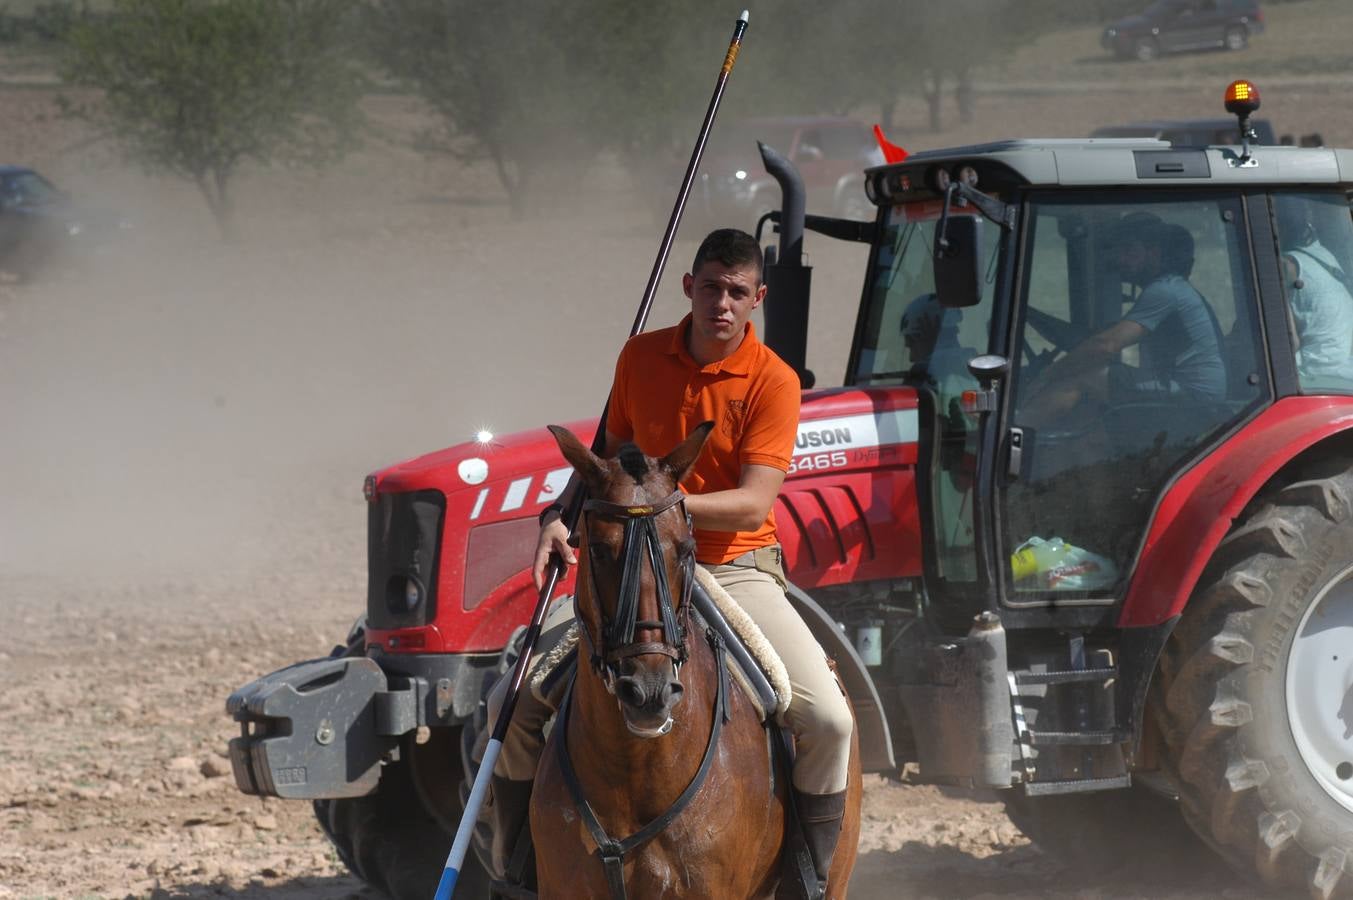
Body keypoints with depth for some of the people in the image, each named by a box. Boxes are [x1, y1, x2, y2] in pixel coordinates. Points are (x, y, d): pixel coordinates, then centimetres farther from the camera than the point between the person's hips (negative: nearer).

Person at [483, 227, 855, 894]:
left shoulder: (772, 381, -10)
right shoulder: (641, 357, 2)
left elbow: (753, 505, -18)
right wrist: (561, 518, -1)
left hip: (735, 571, -3)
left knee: (828, 720, -24)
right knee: (514, 703, -11)